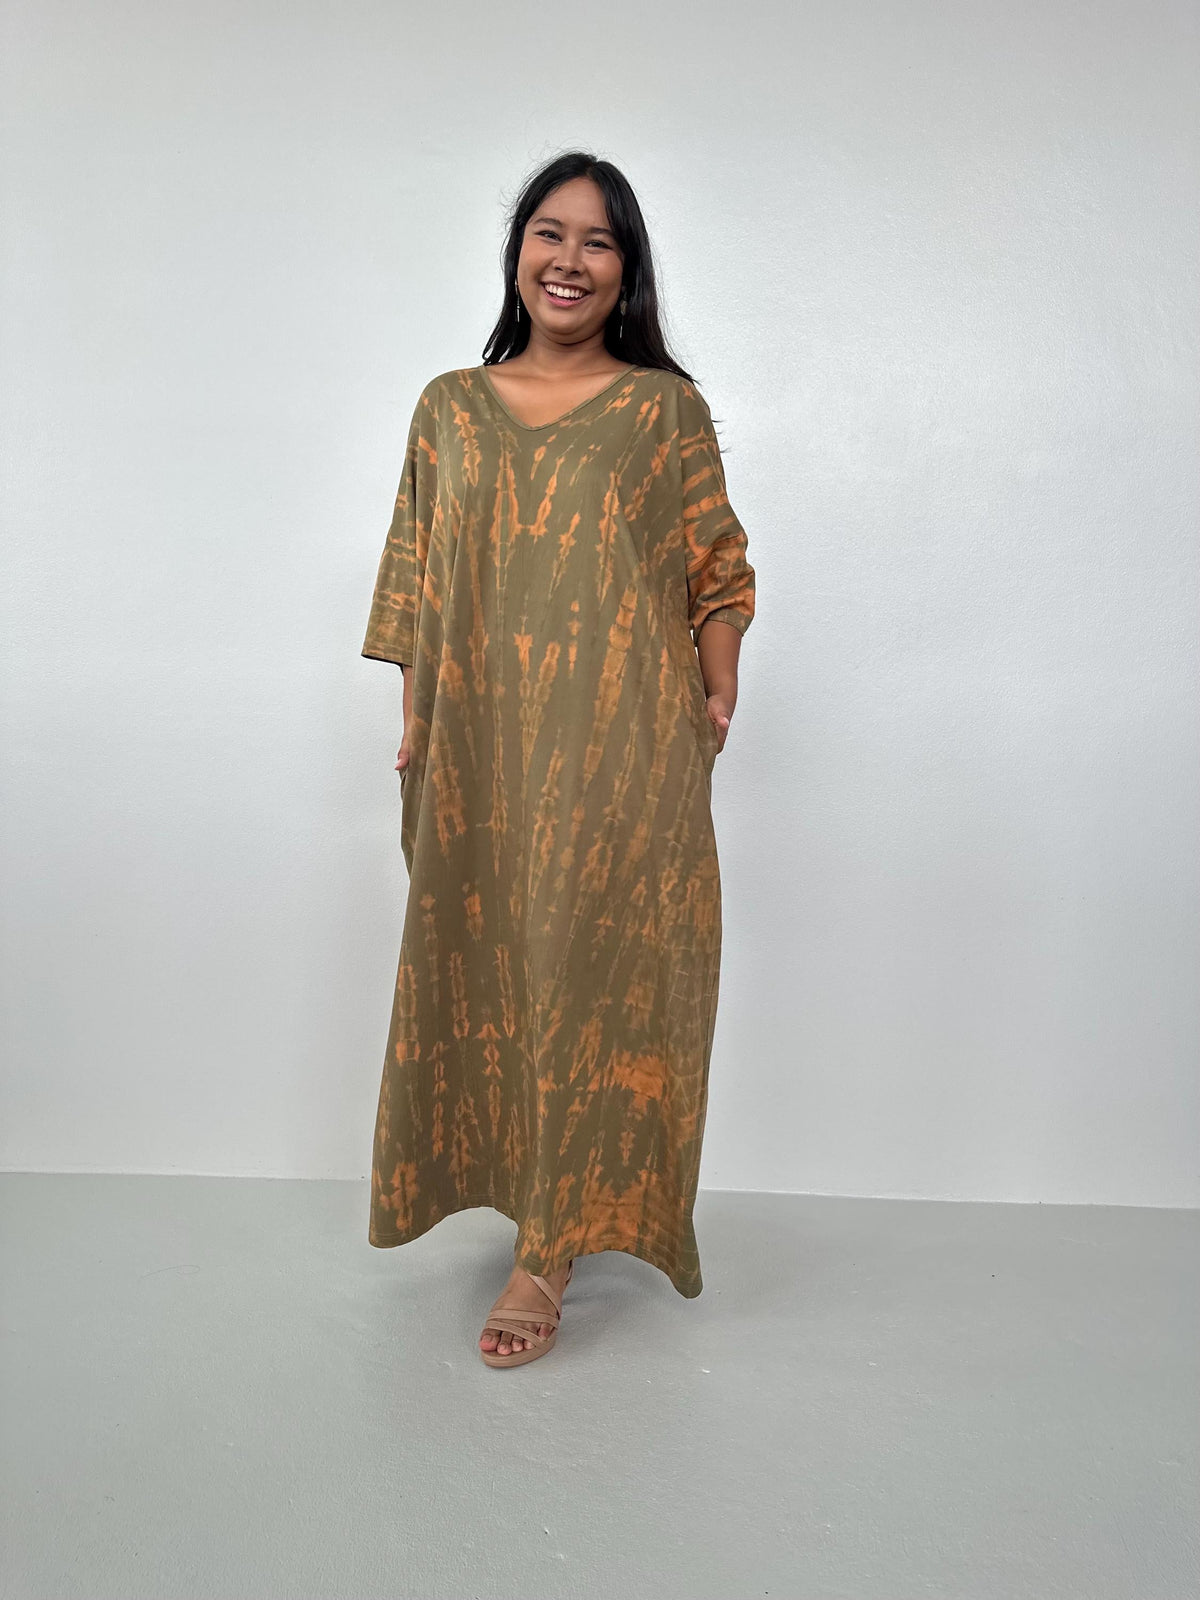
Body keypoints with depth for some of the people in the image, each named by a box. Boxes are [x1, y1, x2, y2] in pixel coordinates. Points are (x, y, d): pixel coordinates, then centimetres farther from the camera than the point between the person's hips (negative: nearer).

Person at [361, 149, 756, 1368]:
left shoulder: (666, 409, 5)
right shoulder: (449, 409, 12)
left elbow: (718, 574, 5)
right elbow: (416, 584, 11)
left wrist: (717, 701, -7)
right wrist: (414, 732, 7)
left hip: (622, 753, -2)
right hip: (482, 753, 3)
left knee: (596, 968, -2)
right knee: (489, 966, 7)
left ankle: (549, 1252, 7)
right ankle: (549, 1207, 26)